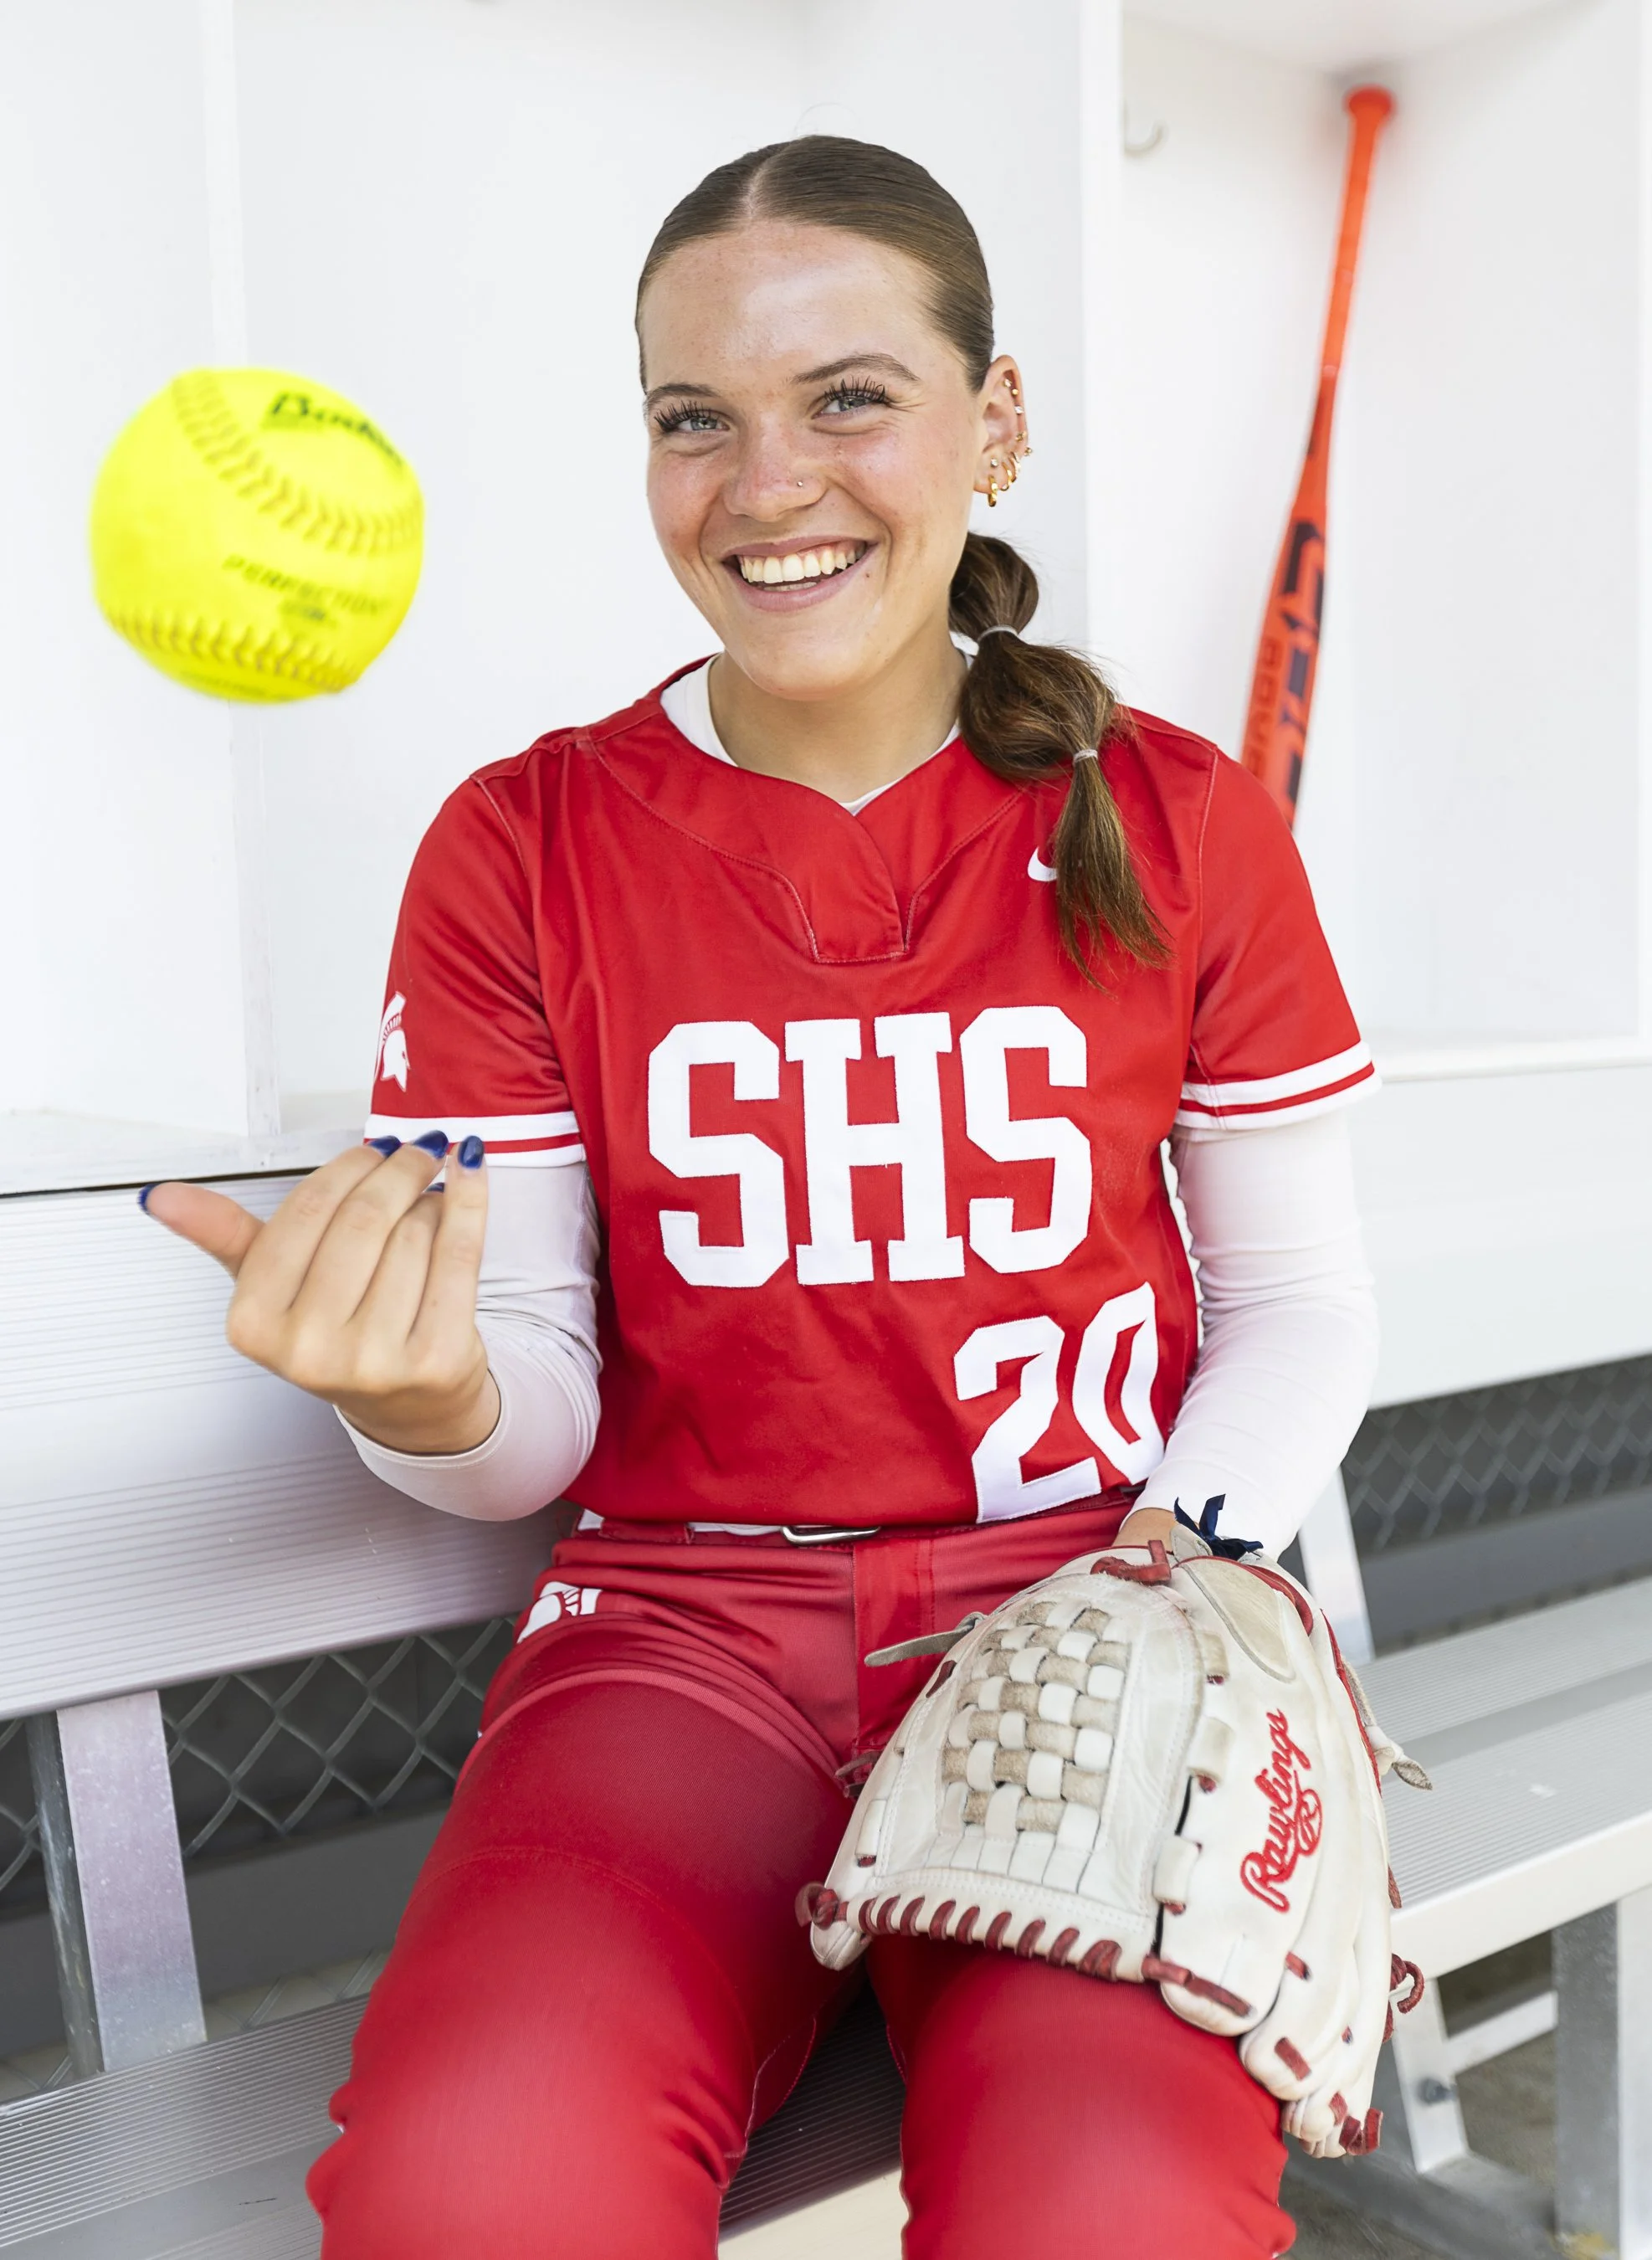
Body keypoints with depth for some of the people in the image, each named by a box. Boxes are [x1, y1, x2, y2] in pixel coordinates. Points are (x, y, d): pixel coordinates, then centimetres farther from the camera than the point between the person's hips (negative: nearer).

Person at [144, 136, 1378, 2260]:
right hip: (686, 1622, 0)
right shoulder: (524, 846, 2)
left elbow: (1298, 1310, 10)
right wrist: (427, 1400, -21)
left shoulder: (1176, 827, 4)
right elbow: (536, 1425, 2)